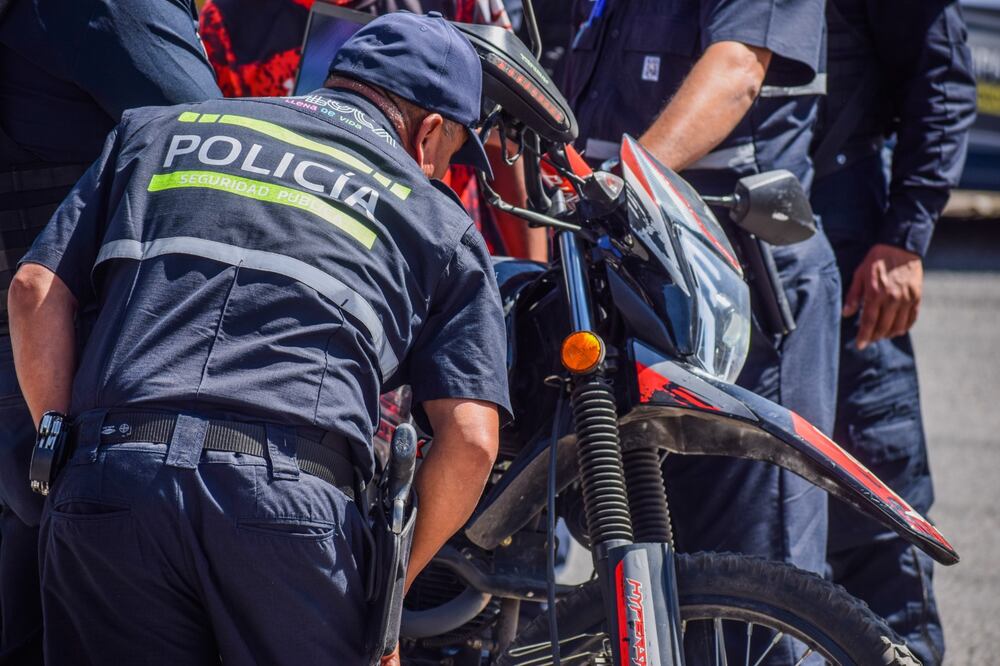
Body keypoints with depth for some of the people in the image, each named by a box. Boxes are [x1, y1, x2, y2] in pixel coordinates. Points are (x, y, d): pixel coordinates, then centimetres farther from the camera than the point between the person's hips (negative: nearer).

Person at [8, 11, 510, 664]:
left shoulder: (158, 130, 27)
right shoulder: (442, 224, 20)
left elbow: (36, 291, 15)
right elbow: (469, 439, 8)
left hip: (105, 486, 2)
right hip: (294, 505, -2)